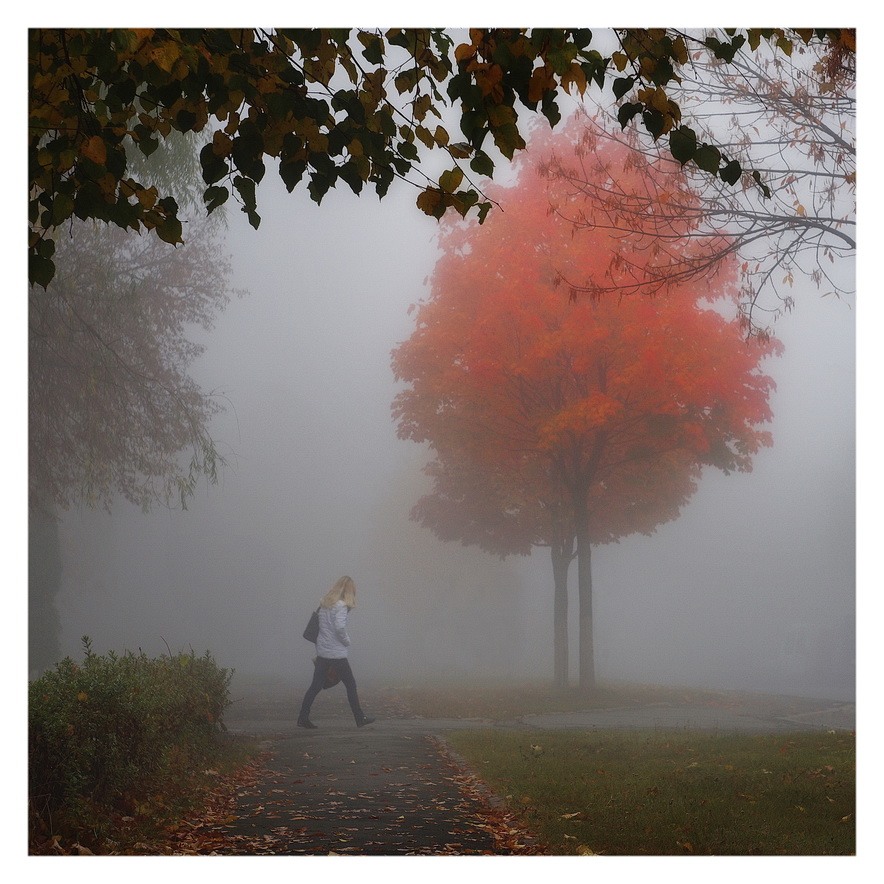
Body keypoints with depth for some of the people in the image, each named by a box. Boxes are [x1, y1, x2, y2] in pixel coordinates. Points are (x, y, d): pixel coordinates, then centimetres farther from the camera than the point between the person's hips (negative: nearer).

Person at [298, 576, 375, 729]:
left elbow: (319, 624, 12)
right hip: (337, 653, -7)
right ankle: (360, 718, 11)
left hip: (322, 651, 7)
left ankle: (303, 718, 3)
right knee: (350, 684, 5)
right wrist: (347, 641, -8)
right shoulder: (341, 606, -13)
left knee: (316, 685, 7)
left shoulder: (324, 603, 10)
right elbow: (340, 627, -25)